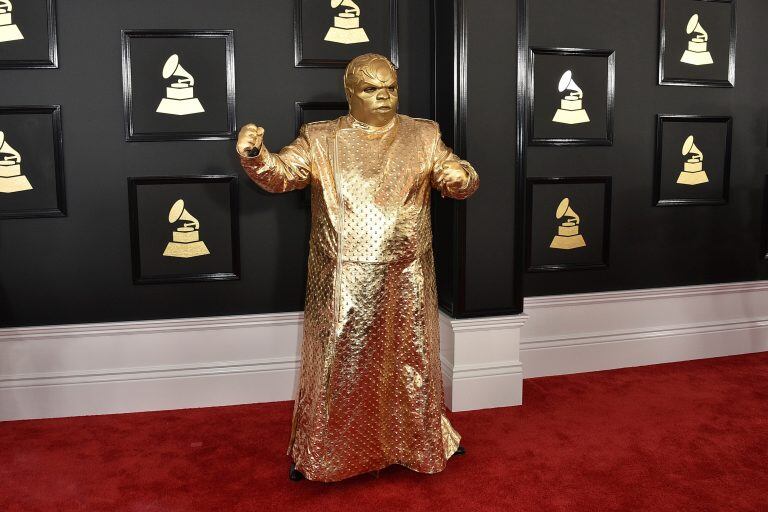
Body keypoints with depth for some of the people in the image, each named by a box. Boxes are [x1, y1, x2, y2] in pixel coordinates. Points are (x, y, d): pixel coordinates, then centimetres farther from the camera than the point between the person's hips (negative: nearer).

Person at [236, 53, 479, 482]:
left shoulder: (424, 136, 4)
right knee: (339, 362, 8)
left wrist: (459, 175, -24)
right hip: (342, 279, -1)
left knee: (409, 359, 14)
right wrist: (255, 155, -30)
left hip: (405, 279, 1)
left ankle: (420, 439, 36)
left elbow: (462, 183, 0)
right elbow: (279, 175, -9)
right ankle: (322, 451, 27)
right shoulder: (321, 139, 1)